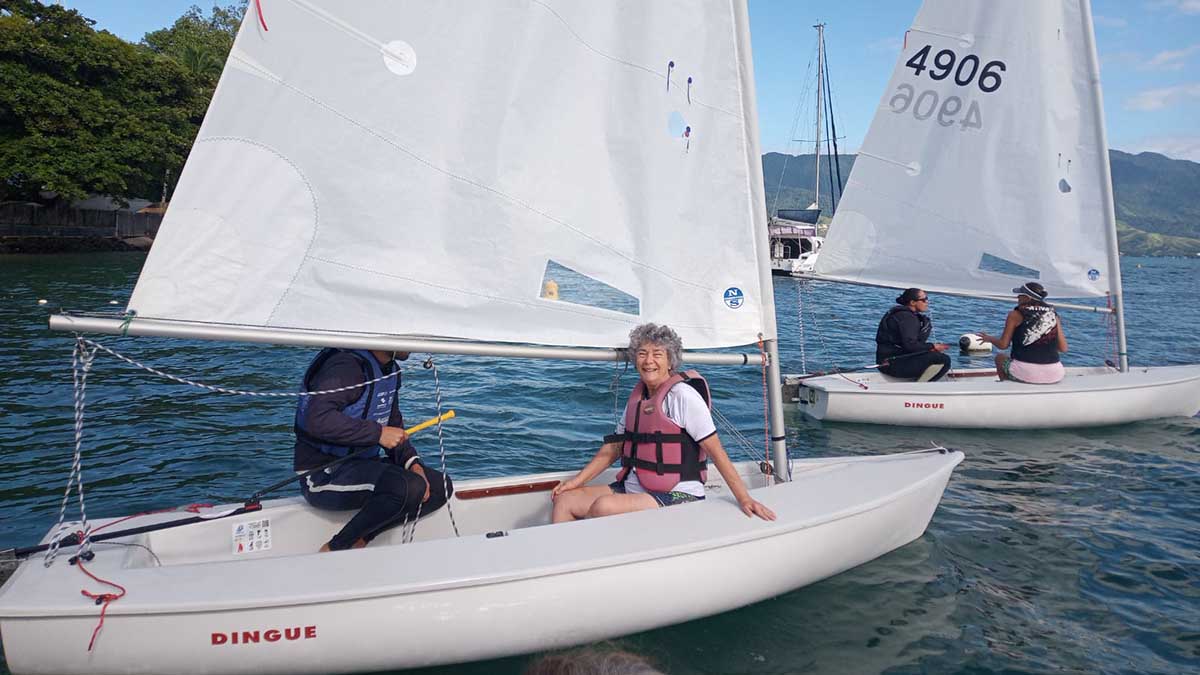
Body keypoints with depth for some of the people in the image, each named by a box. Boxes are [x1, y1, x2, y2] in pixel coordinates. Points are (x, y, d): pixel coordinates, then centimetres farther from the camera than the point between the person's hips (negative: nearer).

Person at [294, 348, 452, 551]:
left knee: (441, 485, -1)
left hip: (362, 464, 10)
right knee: (410, 487, -30)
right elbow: (317, 418, -33)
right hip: (324, 475, -9)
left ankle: (359, 540, -3)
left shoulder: (390, 369, 11)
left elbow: (395, 427, 17)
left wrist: (413, 464, 0)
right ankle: (333, 550, -13)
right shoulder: (347, 365, -19)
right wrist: (378, 433, -29)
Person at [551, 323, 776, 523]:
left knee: (603, 506, -28)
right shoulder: (637, 396, 10)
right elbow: (614, 447, 16)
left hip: (677, 495, -8)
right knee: (565, 500, -3)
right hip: (633, 487, 8)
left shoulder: (682, 395, -12)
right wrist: (577, 480, 7)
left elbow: (716, 451, -13)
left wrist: (744, 498, -17)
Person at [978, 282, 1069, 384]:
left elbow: (1003, 345, -1)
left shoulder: (1015, 315, -2)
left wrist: (989, 339, 19)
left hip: (1024, 372, -3)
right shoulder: (1053, 315, 7)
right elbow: (1063, 349, 6)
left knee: (1000, 358, 27)